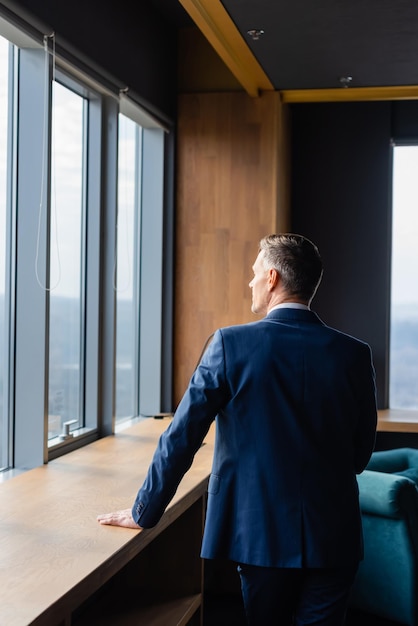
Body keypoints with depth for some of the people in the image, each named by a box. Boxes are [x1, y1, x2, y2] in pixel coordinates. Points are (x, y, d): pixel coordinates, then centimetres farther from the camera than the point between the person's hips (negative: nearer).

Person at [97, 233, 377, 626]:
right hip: (334, 538, 1)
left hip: (261, 534, -1)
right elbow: (361, 453, 4)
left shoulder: (232, 344, -11)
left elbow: (180, 437, -10)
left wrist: (144, 513, 1)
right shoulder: (354, 354, -4)